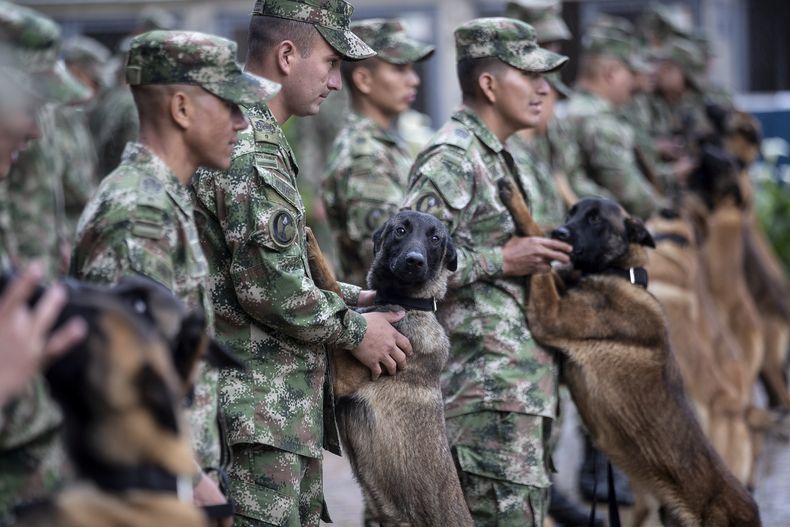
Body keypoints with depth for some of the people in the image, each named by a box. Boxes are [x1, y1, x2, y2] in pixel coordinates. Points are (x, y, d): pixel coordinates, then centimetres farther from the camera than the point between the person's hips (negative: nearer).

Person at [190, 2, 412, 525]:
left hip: (288, 409, 11)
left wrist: (348, 298, 14)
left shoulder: (260, 137, 17)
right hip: (256, 410, -11)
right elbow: (268, 288, -22)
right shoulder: (249, 148, -18)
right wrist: (355, 330, -8)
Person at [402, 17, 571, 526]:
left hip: (523, 383, 10)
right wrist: (503, 259, -18)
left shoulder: (496, 157, 19)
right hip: (488, 386, -10)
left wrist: (537, 253, 12)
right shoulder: (451, 158, -12)